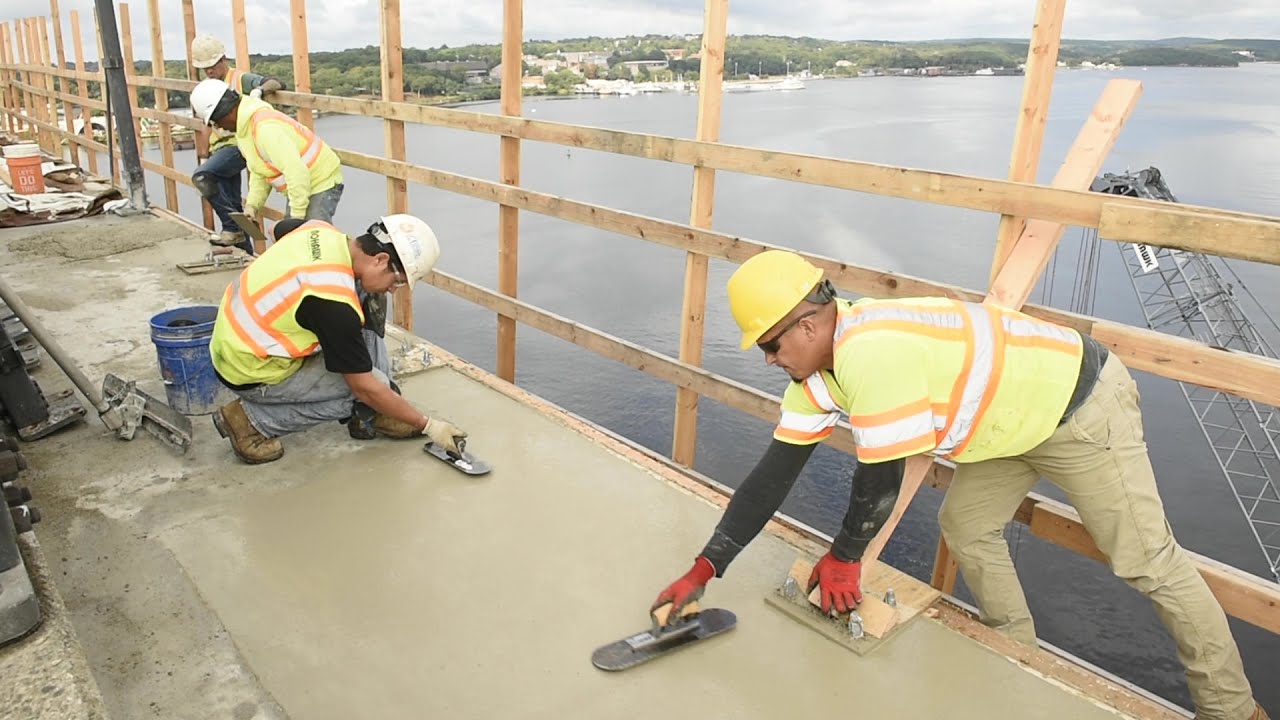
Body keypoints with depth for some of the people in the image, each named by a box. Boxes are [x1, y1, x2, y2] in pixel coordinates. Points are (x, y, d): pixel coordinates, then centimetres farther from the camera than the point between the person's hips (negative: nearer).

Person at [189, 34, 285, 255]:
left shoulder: (240, 79, -3)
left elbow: (277, 83, -15)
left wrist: (258, 91, -35)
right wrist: (206, 156, 21)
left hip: (238, 144, -8)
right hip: (220, 148, 8)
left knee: (201, 176, -29)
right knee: (232, 206, 8)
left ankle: (233, 228, -21)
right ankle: (246, 253, 15)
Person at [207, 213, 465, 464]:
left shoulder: (321, 230, -9)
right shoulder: (334, 303, -32)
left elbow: (281, 227, 18)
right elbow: (366, 388, -23)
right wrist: (427, 425, -14)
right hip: (249, 371, -9)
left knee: (368, 299, -1)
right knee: (372, 387, -10)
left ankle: (373, 415, 5)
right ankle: (251, 420, -2)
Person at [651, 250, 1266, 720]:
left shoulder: (871, 352, -36)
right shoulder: (818, 364, -6)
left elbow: (881, 477, -28)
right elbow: (774, 473, -6)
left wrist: (843, 558, -10)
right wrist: (704, 569, -8)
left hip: (1082, 403, -9)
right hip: (1023, 414, 9)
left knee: (1147, 561, 1)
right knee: (965, 526, 11)